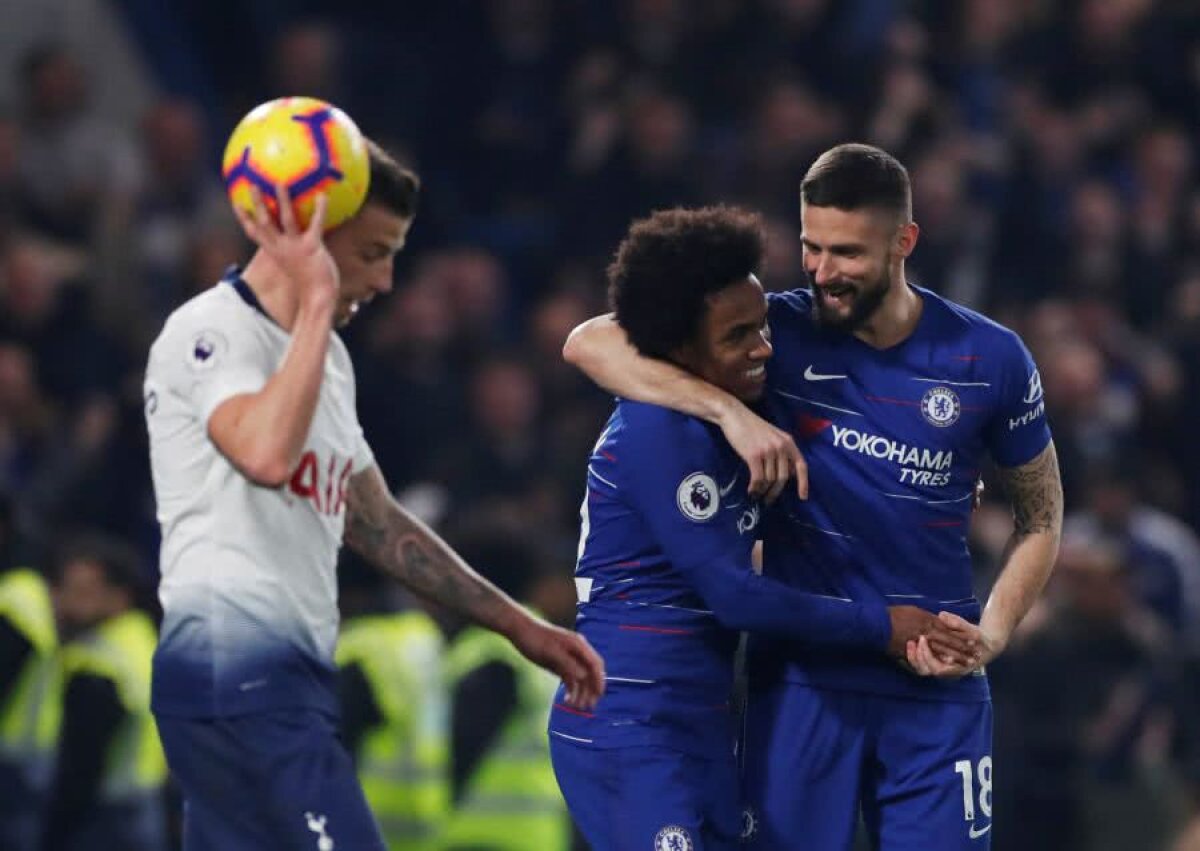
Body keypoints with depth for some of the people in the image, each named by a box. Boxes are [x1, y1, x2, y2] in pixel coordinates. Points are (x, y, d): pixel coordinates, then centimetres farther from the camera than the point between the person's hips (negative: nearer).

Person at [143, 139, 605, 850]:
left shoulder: (328, 356, 21)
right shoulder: (210, 332, -9)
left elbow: (378, 524, 30)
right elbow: (266, 454, -29)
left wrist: (520, 627, 28)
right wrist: (317, 300, -23)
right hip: (238, 674, -10)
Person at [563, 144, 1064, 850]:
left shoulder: (990, 361, -1)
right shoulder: (780, 333, -5)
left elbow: (1041, 517, 13)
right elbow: (591, 342, -13)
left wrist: (991, 636, -4)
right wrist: (730, 411, -27)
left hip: (937, 685, 1)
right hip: (802, 678, -1)